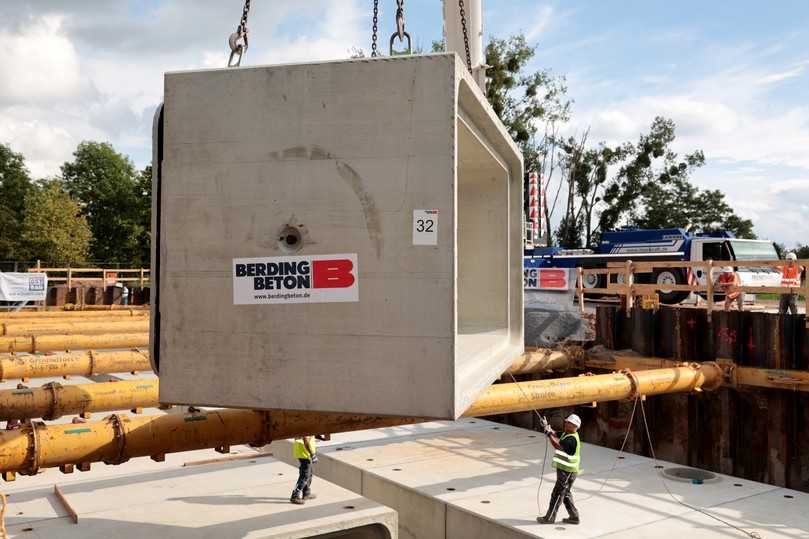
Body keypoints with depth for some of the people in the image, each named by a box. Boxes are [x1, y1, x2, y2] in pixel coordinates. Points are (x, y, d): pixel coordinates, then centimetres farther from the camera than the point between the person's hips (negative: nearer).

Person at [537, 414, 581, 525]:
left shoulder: (572, 439, -23)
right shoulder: (566, 434, 9)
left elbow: (558, 446, -35)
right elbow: (555, 435, 4)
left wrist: (549, 434, -38)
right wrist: (547, 427, -12)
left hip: (567, 472, -10)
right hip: (564, 470, 10)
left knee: (557, 494, -1)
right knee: (566, 494, 18)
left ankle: (550, 517, 8)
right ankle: (574, 517, 25)